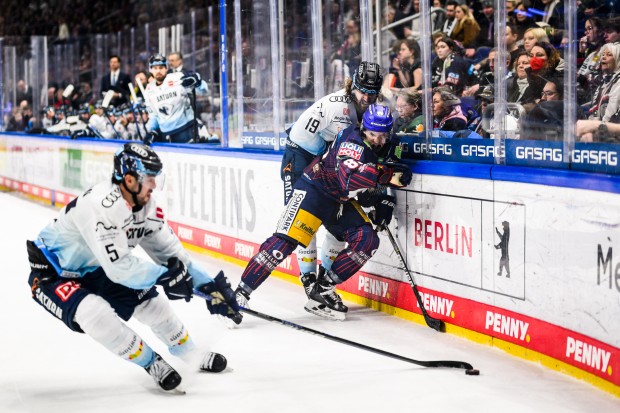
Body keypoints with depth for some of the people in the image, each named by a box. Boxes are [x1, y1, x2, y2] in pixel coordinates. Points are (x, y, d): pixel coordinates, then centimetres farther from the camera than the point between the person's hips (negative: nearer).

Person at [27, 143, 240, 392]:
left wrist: (209, 287, -7)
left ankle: (192, 355, 25)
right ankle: (150, 362, -12)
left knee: (150, 300, 6)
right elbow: (118, 267, -36)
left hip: (94, 269, 8)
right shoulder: (102, 206, -35)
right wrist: (163, 275, -26)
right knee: (94, 311, -31)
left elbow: (169, 252, 0)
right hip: (52, 274, -8)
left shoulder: (146, 206, -7)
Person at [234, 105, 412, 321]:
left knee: (367, 241, -9)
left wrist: (382, 201, -6)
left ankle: (322, 290, -2)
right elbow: (350, 179, -41)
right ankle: (239, 294, -19)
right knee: (285, 242, -20)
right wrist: (387, 174, -42)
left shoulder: (385, 149, 2)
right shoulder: (353, 142, -24)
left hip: (340, 201, 8)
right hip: (313, 190, -8)